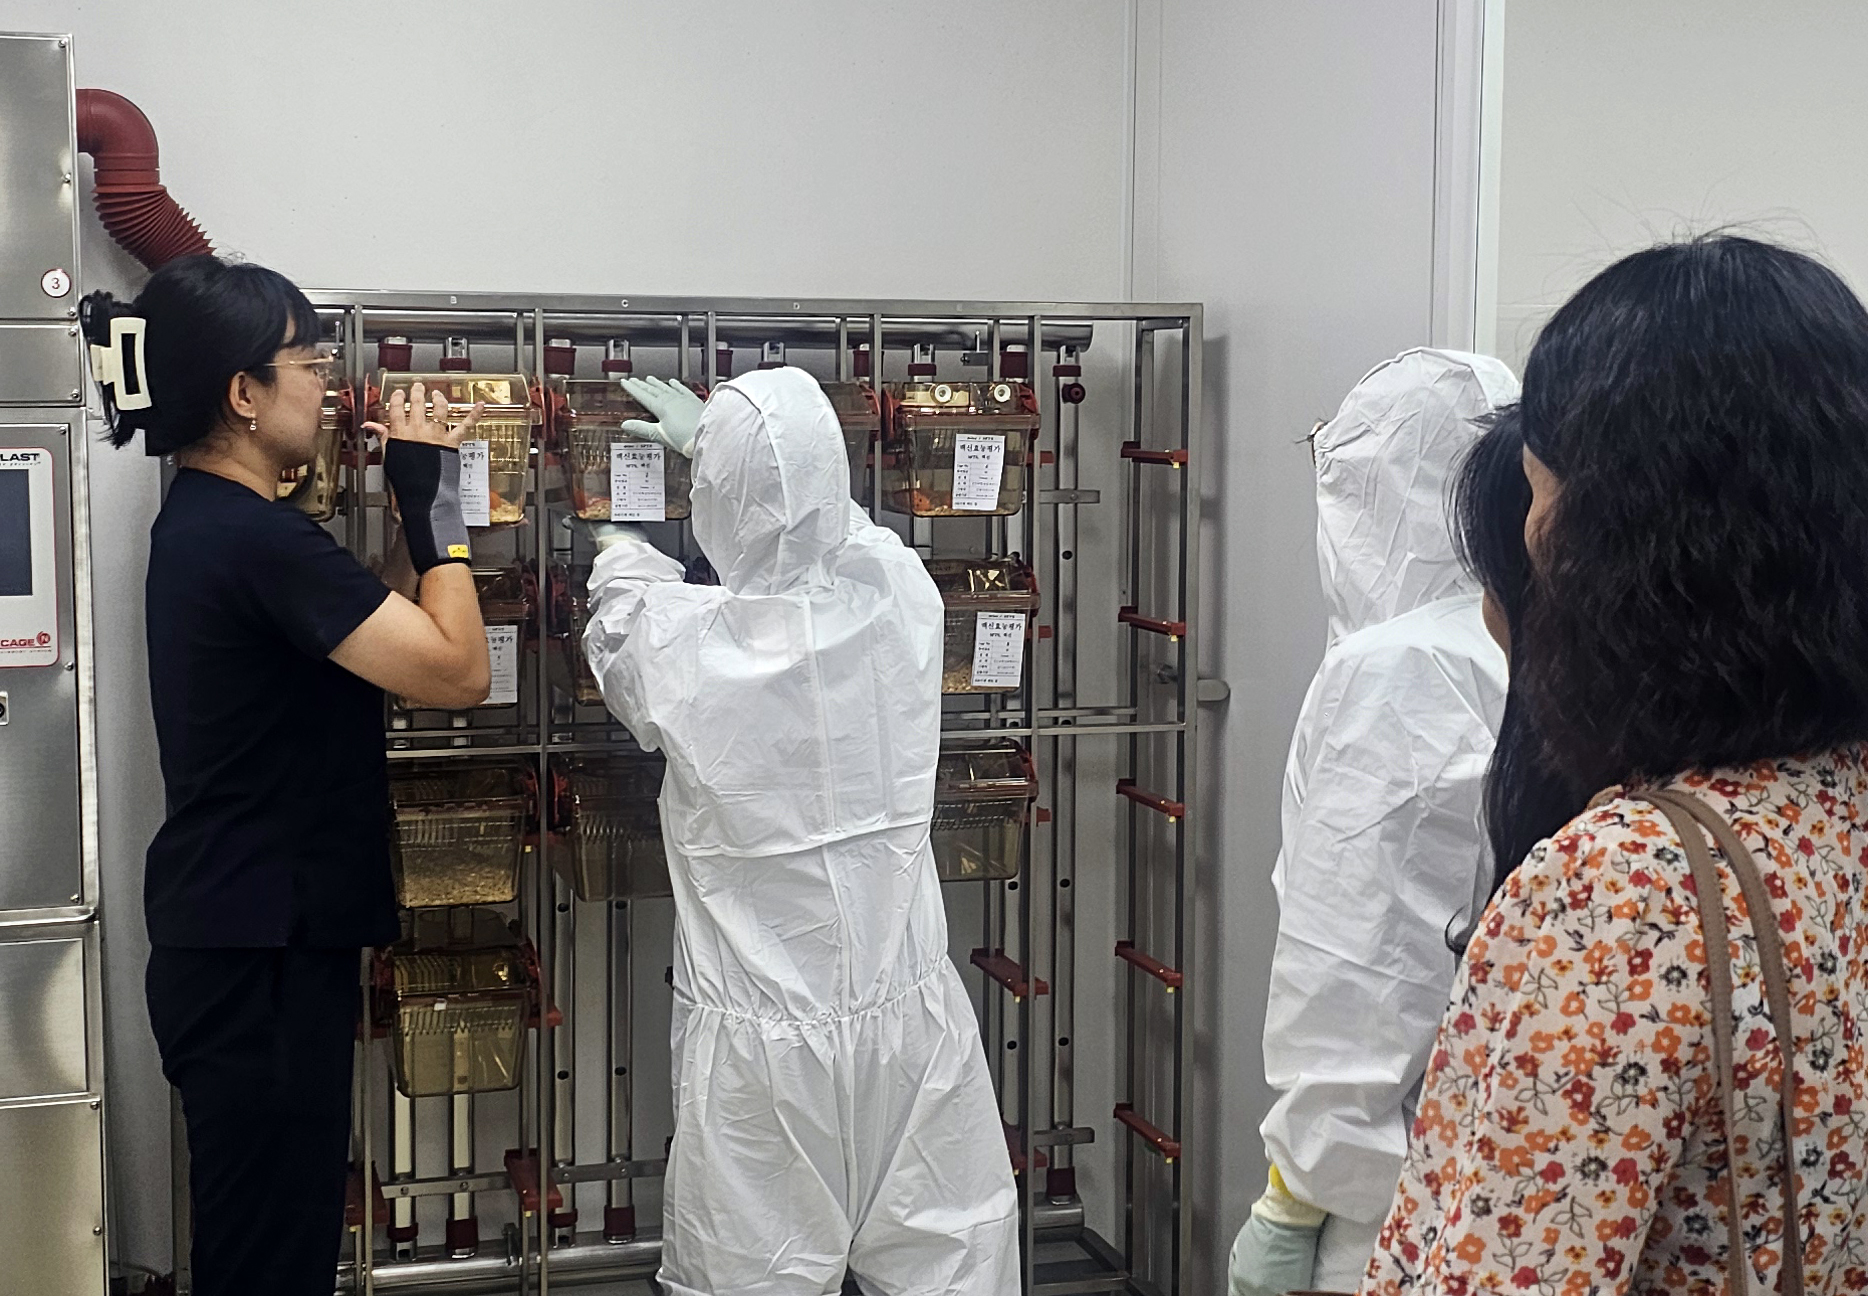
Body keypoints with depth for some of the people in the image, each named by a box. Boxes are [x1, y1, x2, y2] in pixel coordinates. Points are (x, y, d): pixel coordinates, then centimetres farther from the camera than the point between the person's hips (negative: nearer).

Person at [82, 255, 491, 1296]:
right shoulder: (256, 538, -21)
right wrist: (432, 500, -13)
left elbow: (364, 625, 19)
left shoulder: (202, 519, 11)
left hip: (237, 942, 10)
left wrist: (422, 493, 11)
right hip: (261, 959, -10)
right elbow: (457, 671, -23)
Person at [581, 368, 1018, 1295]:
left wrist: (624, 541, 31)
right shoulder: (901, 594, -9)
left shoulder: (681, 643, -16)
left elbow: (618, 628, 10)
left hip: (761, 1048, -2)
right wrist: (719, 439, 30)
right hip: (912, 1014, 3)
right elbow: (830, 521, 16)